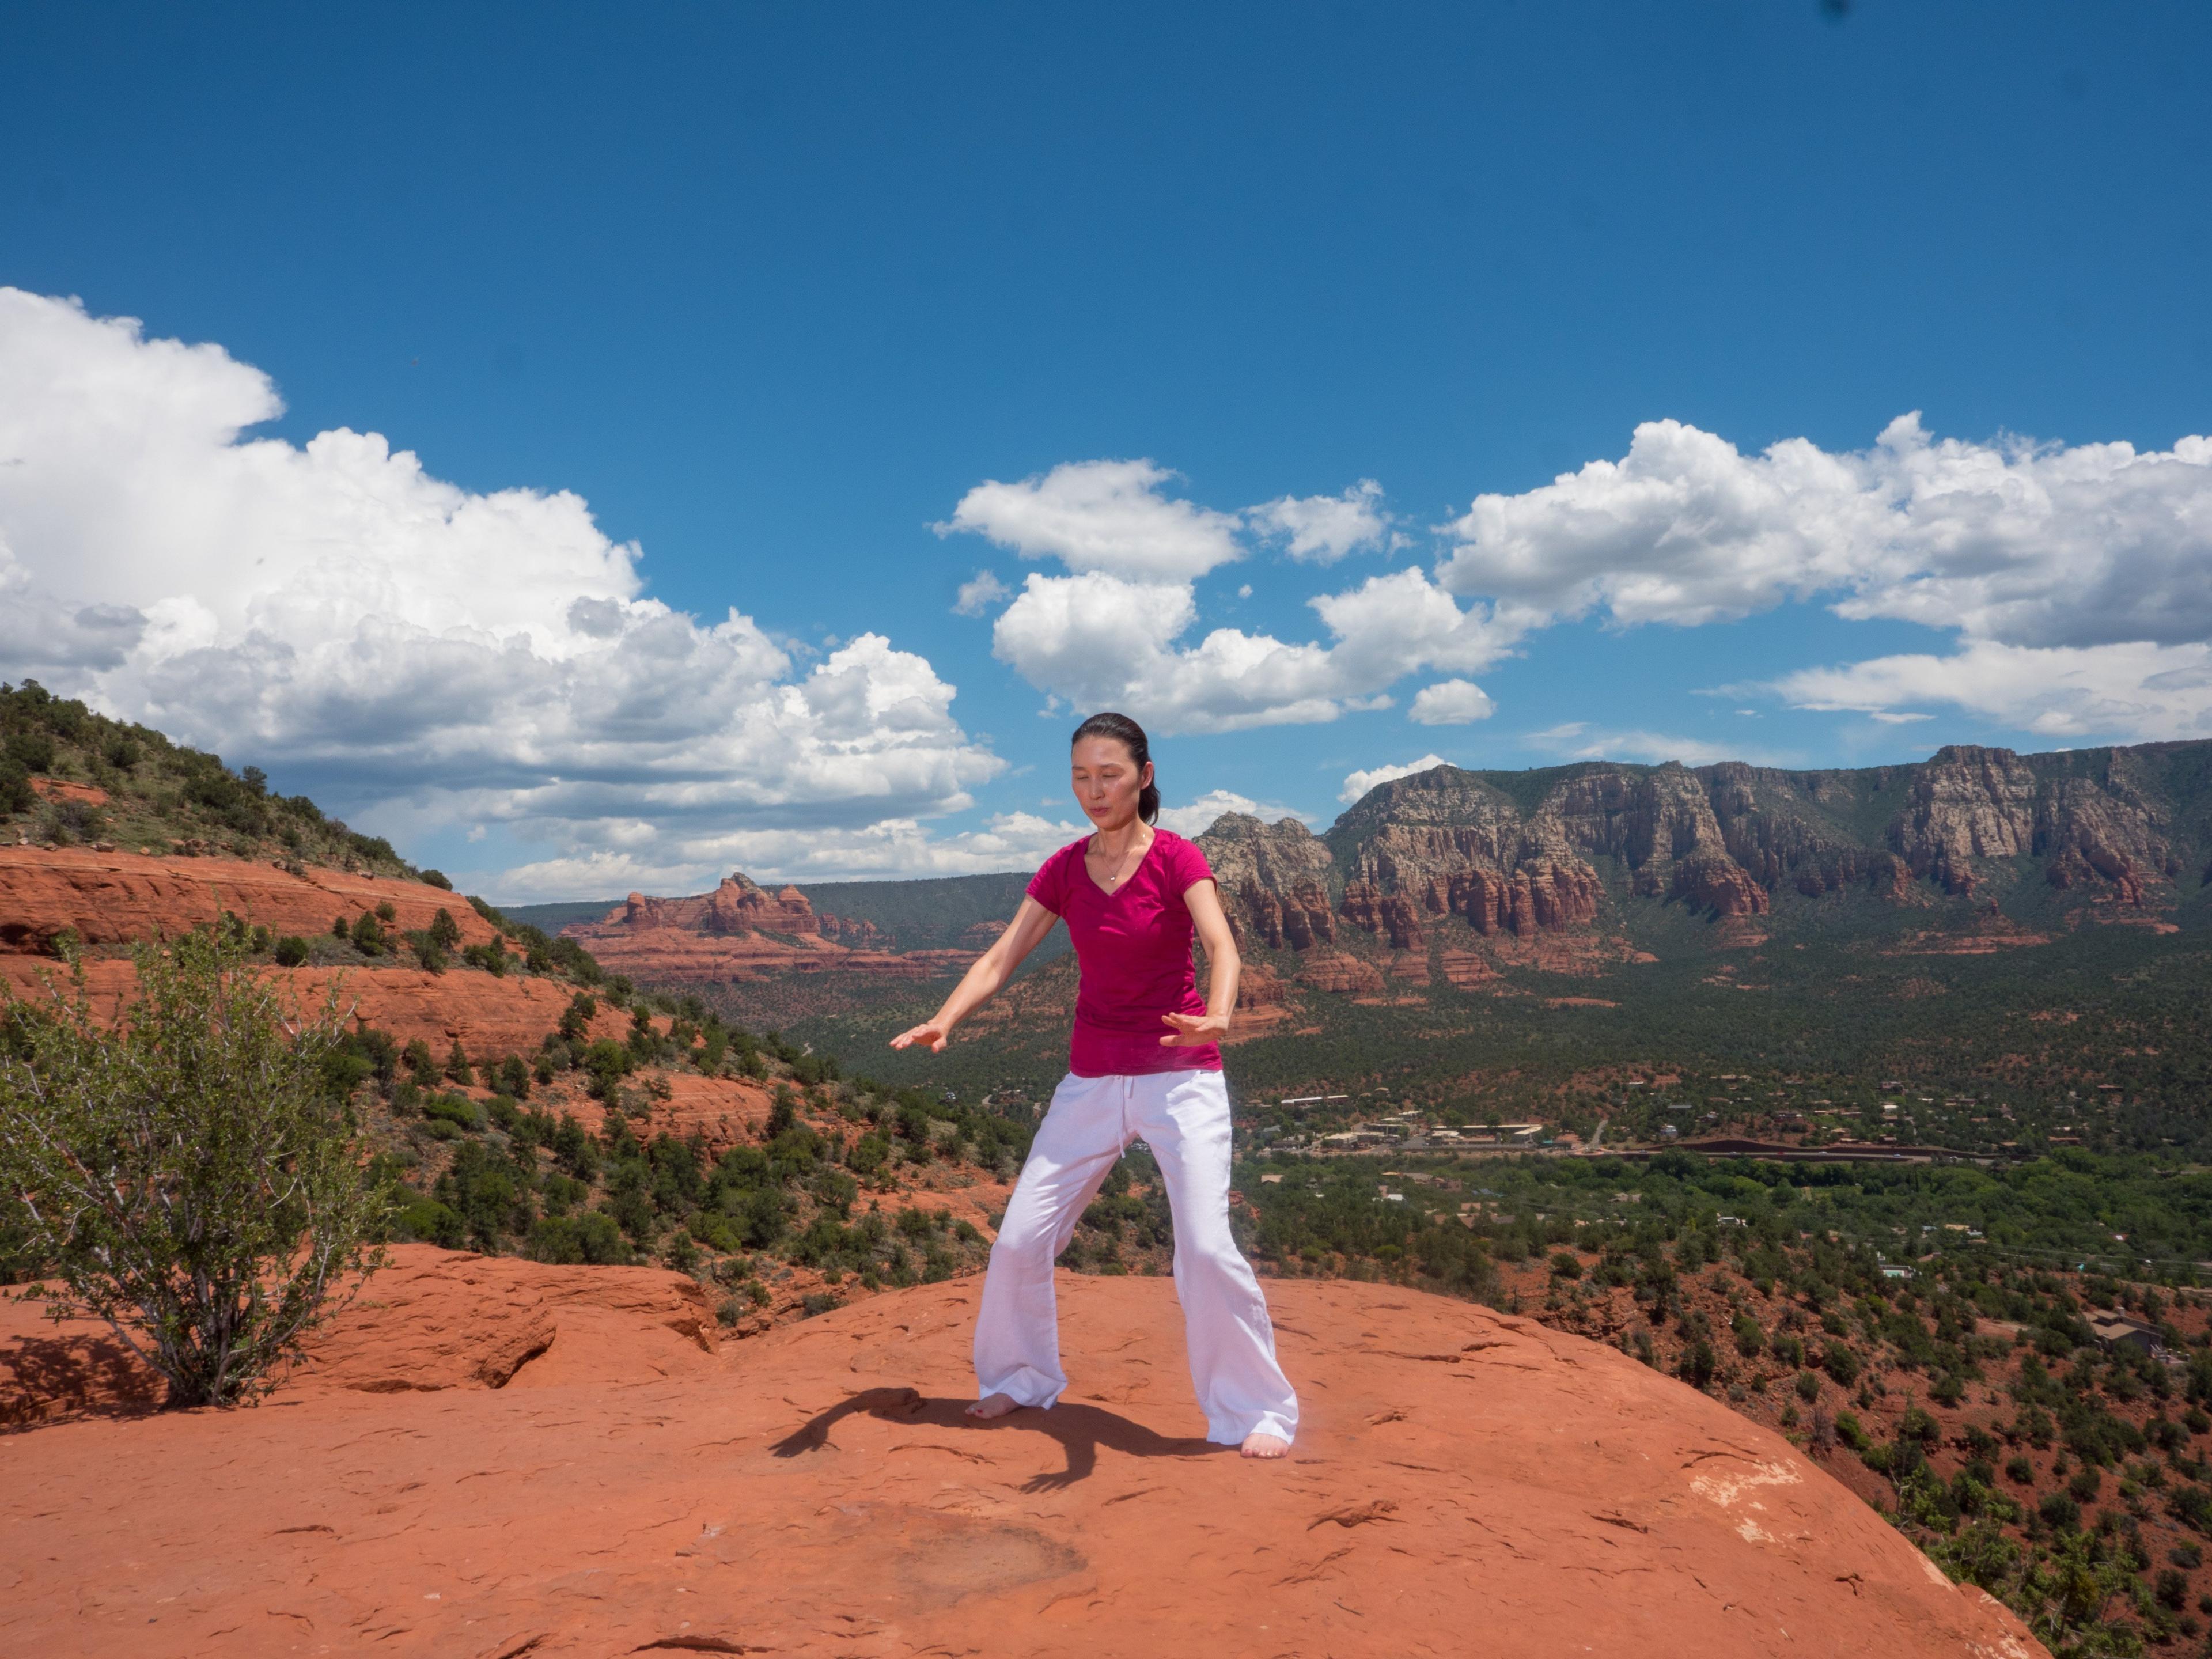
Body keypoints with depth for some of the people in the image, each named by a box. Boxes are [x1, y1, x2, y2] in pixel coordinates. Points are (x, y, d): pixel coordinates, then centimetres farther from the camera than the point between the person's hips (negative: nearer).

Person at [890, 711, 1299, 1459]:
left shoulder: (1177, 858, -9)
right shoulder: (1063, 870, 3)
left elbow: (1221, 946, -25)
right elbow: (999, 960, -2)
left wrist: (1216, 1016, -47)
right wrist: (943, 1021, -21)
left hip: (1180, 1075, -4)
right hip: (1092, 1080, 4)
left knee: (1205, 1244, -16)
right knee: (1019, 1240, 3)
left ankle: (1256, 1410, 4)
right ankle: (1020, 1376, 28)